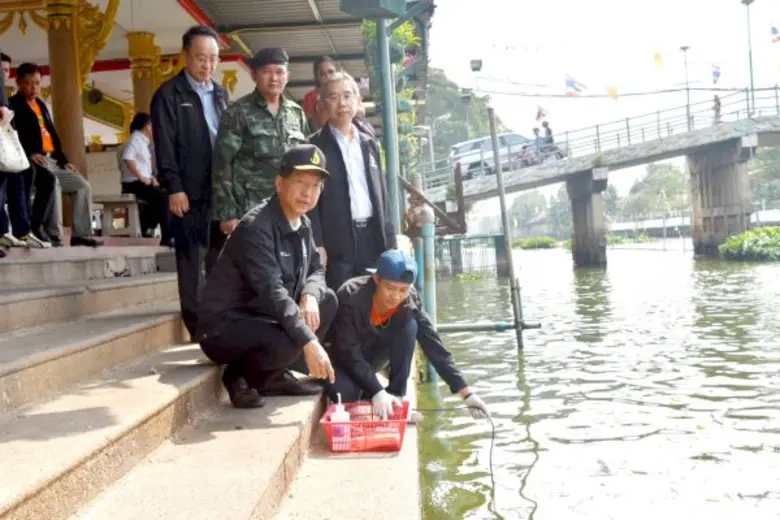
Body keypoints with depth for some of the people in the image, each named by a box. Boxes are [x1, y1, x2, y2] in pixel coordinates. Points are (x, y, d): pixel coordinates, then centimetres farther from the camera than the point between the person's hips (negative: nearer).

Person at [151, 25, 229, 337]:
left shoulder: (220, 94, 17)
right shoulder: (169, 94, -1)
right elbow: (165, 146, -8)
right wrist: (174, 188, -14)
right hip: (191, 192, -5)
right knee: (193, 259, 0)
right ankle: (197, 322, 5)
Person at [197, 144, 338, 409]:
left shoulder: (303, 224, 4)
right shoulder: (255, 227, -23)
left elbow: (316, 269, 13)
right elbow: (271, 291, -32)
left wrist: (309, 296, -13)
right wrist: (309, 342, -39)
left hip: (263, 317, 9)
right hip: (224, 326, -9)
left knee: (328, 300, 2)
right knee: (289, 341, -33)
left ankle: (273, 374, 3)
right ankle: (240, 374, -2)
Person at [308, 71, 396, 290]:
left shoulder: (370, 145, 17)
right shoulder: (315, 146, 0)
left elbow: (382, 195, 17)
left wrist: (390, 241, 10)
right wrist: (317, 244, -14)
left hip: (373, 237, 5)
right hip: (337, 242, -5)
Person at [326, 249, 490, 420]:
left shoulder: (411, 301, -21)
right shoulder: (351, 296, -34)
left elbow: (434, 346, -21)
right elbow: (349, 351, -34)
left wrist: (467, 393, -27)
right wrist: (377, 392, -44)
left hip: (373, 353, 4)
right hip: (342, 355, -4)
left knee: (409, 327, -24)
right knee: (346, 393, -35)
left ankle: (396, 398, -14)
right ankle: (369, 398, 0)